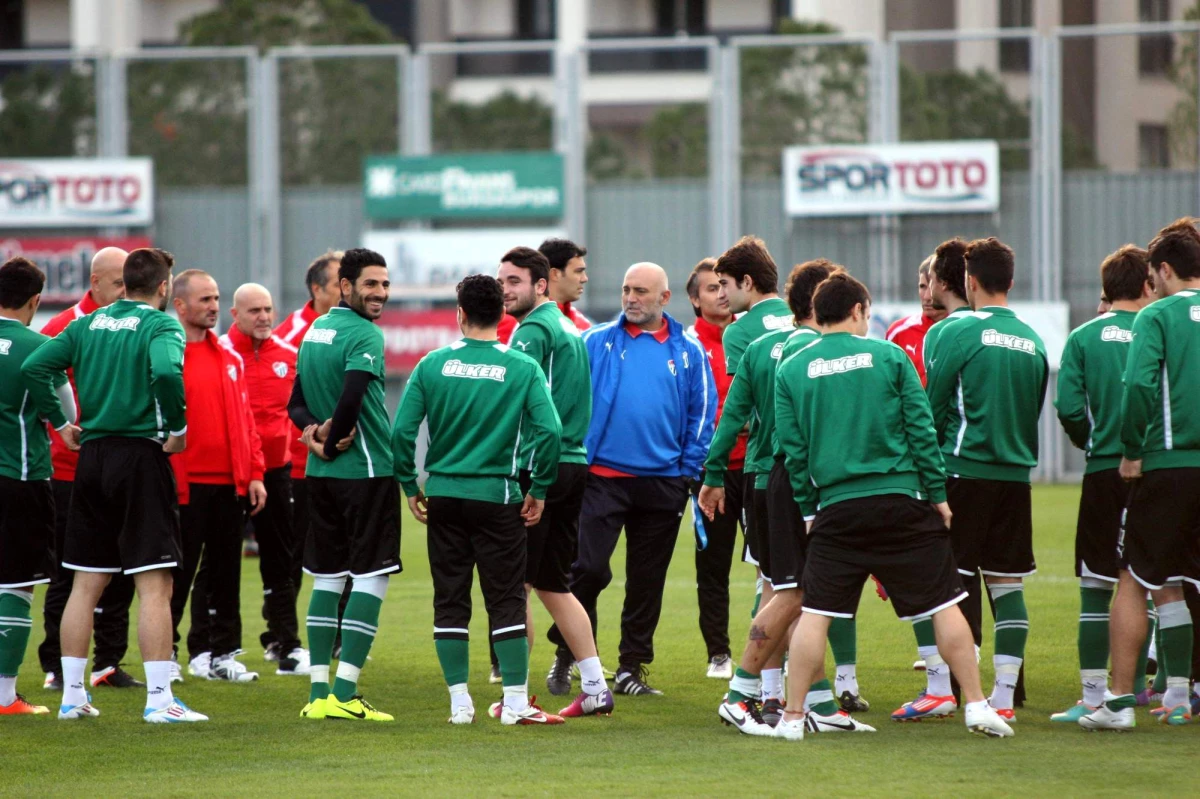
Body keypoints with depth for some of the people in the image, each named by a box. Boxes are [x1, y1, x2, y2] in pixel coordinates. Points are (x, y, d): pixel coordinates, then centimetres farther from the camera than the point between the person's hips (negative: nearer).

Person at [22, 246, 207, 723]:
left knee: (86, 583, 13)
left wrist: (59, 423, 9)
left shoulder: (88, 325, 10)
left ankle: (72, 695, 15)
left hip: (92, 453, 6)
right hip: (142, 453, -6)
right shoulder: (160, 326, -7)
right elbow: (166, 372, -27)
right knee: (154, 584, -6)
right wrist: (177, 428, -14)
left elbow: (34, 367, 3)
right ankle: (159, 699, -10)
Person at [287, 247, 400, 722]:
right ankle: (343, 693, -9)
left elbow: (297, 400, 17)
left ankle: (319, 693, 10)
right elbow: (351, 395, -26)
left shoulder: (315, 331, 14)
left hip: (320, 472, 8)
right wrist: (334, 439, -10)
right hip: (366, 470, -8)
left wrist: (311, 431, 0)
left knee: (327, 578, 12)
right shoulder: (364, 335, -13)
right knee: (371, 577, -3)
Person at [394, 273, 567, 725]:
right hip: (498, 497, -2)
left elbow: (403, 430, -4)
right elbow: (549, 430, -12)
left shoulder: (433, 365, 0)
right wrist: (539, 490, 0)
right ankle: (515, 702, 1)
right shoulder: (522, 368, -4)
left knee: (450, 601, 8)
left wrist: (410, 486, 9)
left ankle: (459, 701, 10)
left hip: (443, 496, 2)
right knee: (506, 600, 3)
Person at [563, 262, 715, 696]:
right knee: (589, 568, -11)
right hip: (604, 476, -2)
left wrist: (689, 468, 1)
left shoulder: (688, 351, 6)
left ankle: (632, 666, 18)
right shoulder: (596, 343, 2)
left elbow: (703, 412, 8)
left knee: (648, 580, 8)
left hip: (663, 482, 2)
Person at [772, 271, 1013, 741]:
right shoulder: (889, 356, 0)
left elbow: (793, 450, 4)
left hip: (836, 508, 1)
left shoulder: (791, 371, 3)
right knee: (944, 604, 5)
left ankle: (793, 716, 2)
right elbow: (921, 431, 0)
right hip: (901, 501, -1)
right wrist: (938, 494, 6)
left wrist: (808, 509, 12)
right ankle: (976, 705, 5)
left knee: (815, 612, 4)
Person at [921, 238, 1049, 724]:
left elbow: (933, 407, -4)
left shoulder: (960, 332, -8)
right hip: (1016, 474, 5)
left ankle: (942, 689, -4)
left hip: (965, 470, -5)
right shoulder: (1033, 341, 10)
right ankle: (1004, 696, 5)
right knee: (1007, 583, 6)